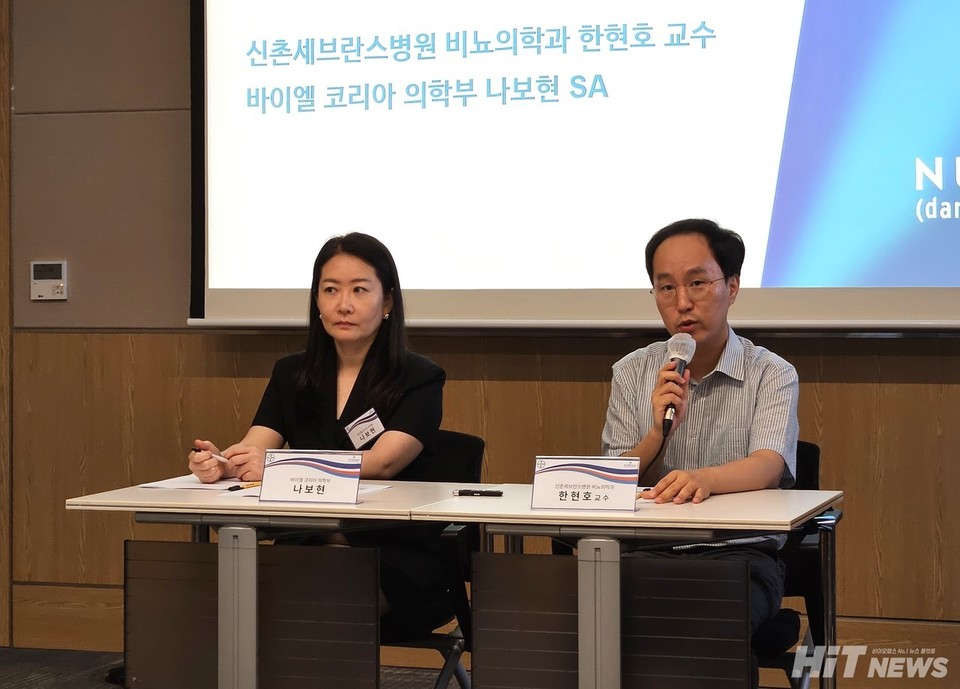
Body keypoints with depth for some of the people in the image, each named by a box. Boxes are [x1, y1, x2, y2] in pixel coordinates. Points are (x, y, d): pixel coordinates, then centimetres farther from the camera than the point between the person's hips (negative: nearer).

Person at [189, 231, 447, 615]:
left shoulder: (419, 379, -3)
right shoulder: (291, 375, 13)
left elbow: (382, 462, -19)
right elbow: (254, 447, -1)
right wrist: (218, 463, -28)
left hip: (396, 556, -4)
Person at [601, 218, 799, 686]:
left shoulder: (772, 375, 0)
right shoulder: (632, 373, 10)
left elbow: (767, 467, -17)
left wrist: (704, 478, -40)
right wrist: (658, 431, -15)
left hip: (740, 554, -2)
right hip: (649, 553, 2)